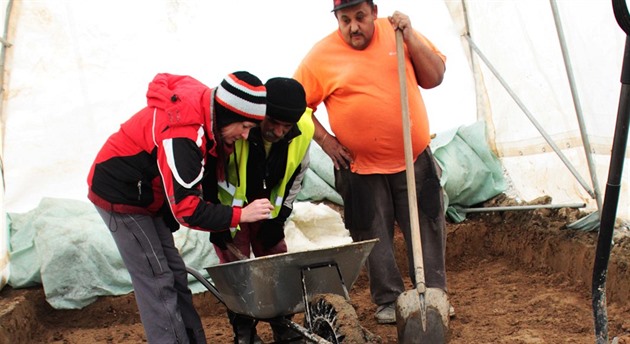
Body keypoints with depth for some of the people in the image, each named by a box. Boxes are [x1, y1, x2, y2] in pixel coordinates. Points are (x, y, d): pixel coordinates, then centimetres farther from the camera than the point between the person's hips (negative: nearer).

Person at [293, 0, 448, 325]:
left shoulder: (397, 33, 0)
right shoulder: (321, 55, -6)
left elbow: (434, 77, -3)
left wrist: (409, 37, -13)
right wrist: (325, 140, -5)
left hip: (415, 159, 1)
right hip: (360, 166, -1)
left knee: (427, 230, 6)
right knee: (374, 237, 6)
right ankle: (388, 301, 20)